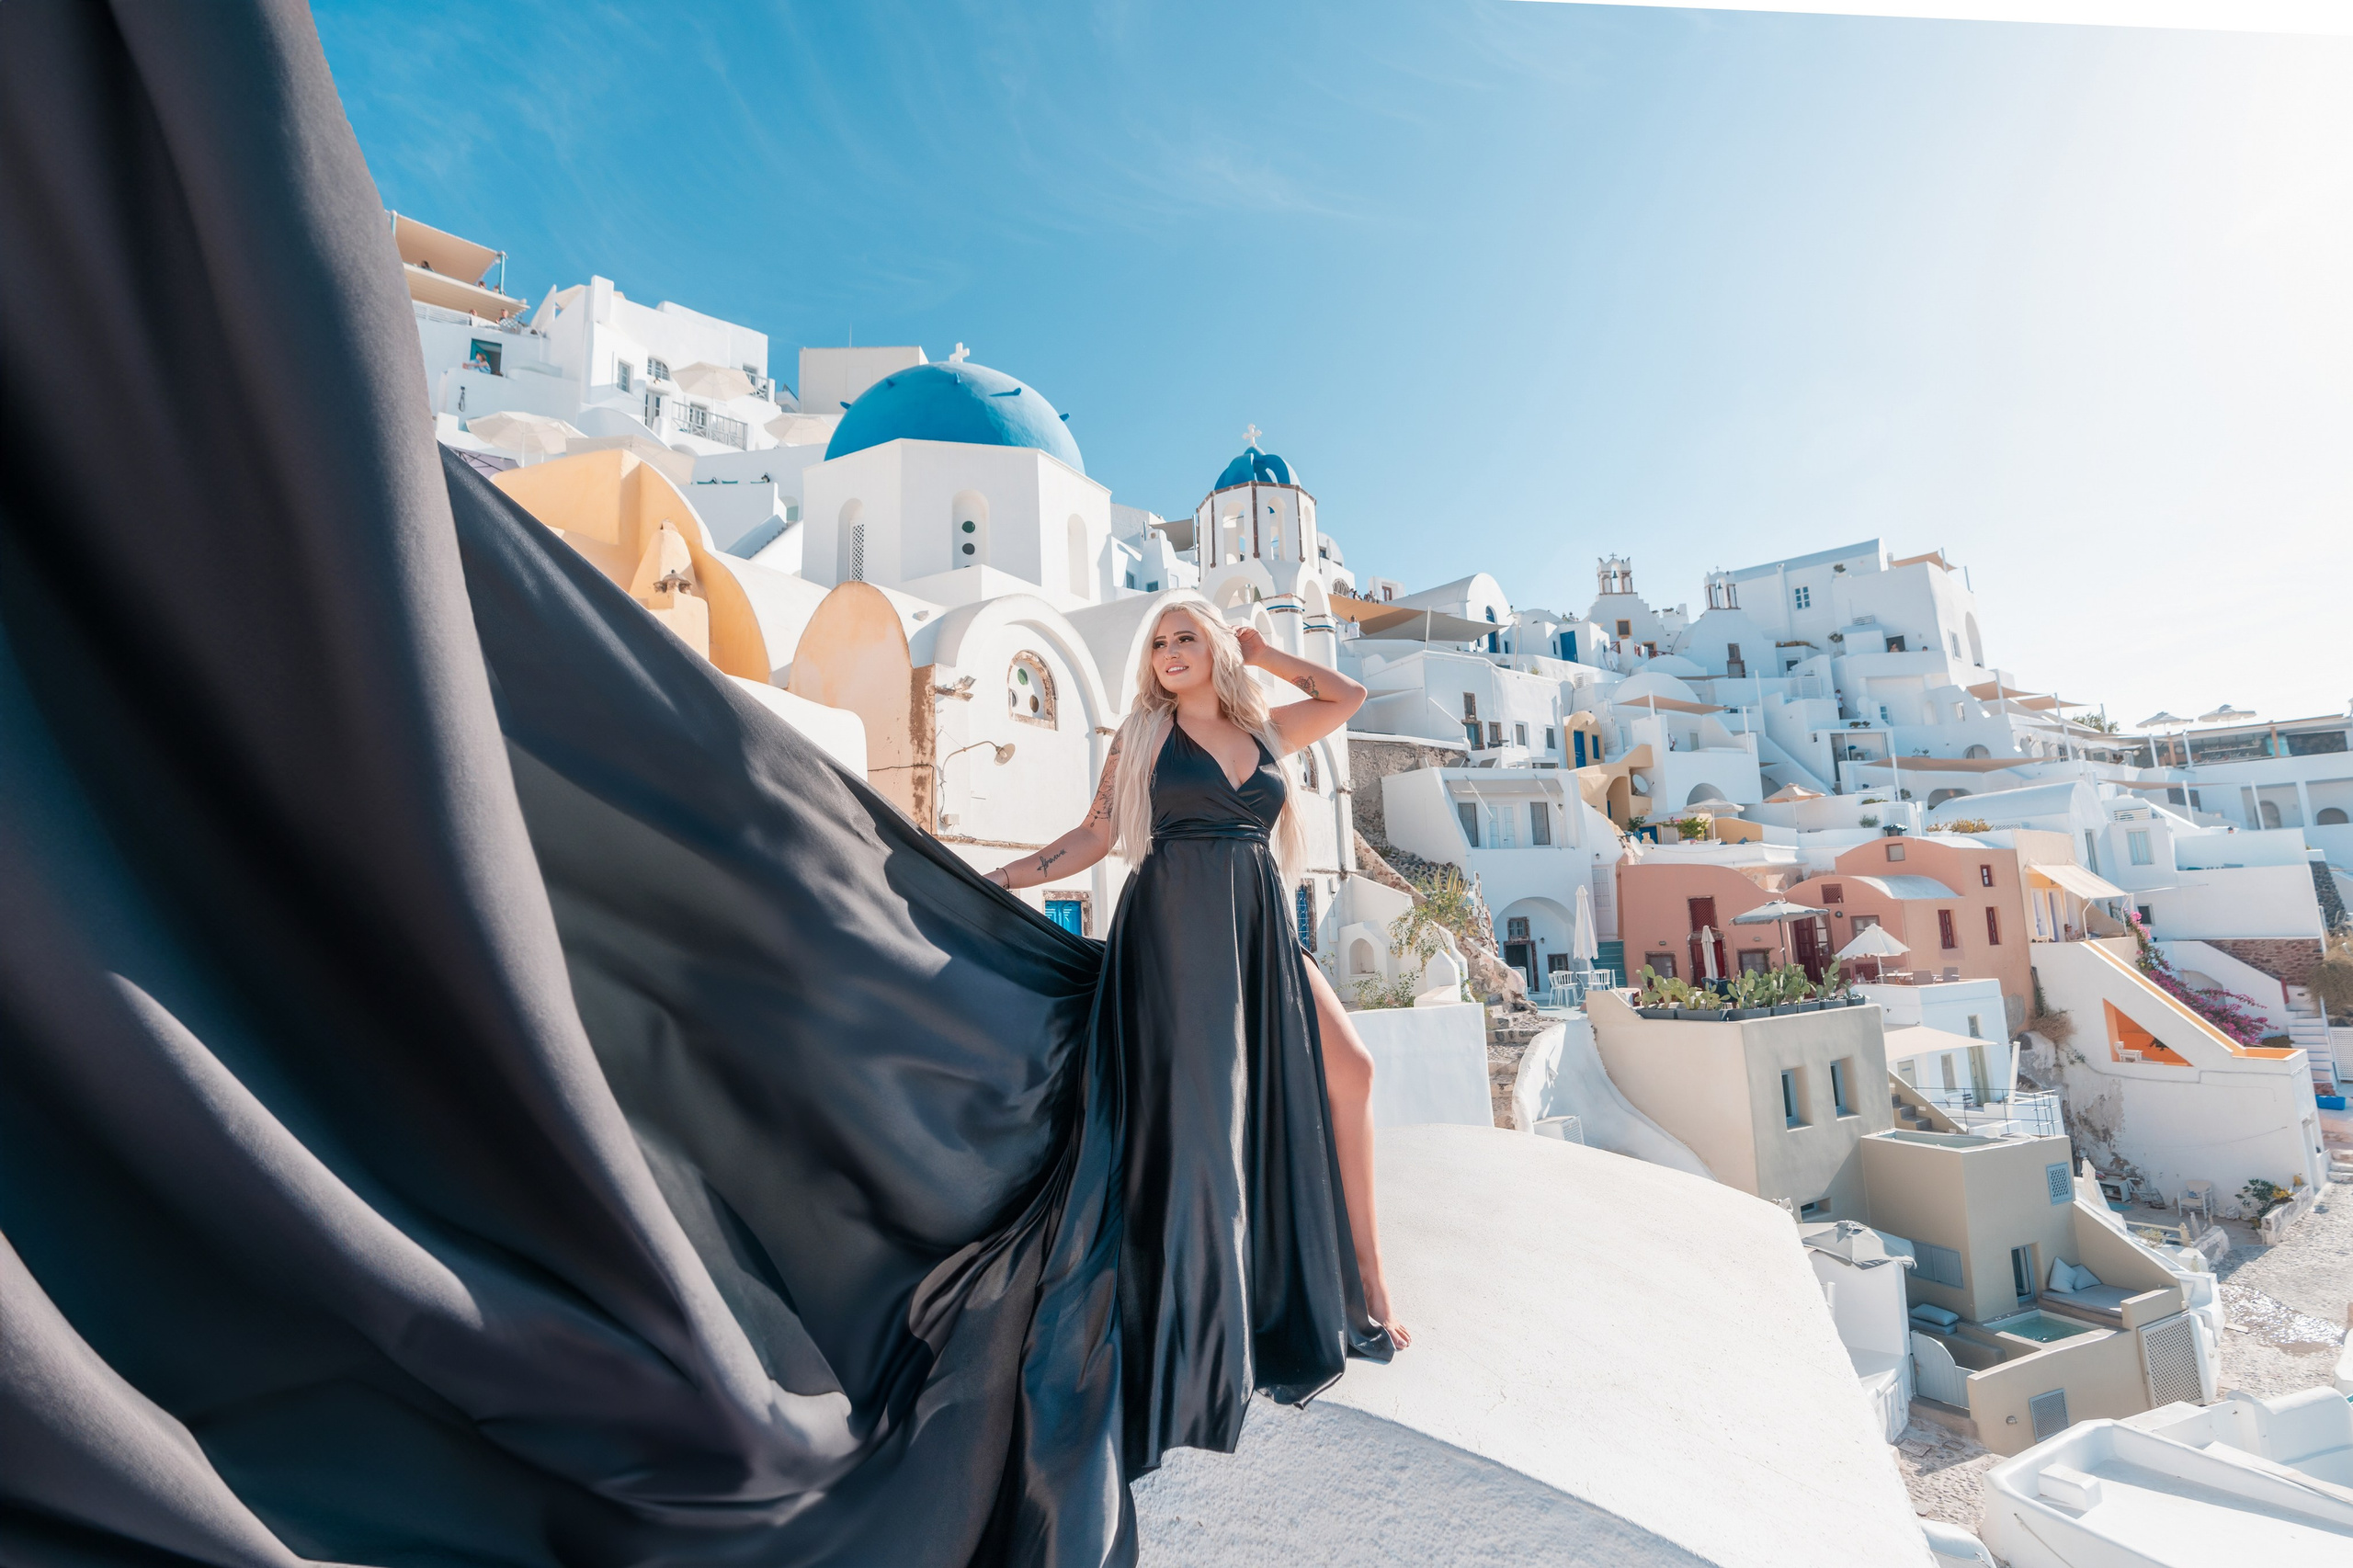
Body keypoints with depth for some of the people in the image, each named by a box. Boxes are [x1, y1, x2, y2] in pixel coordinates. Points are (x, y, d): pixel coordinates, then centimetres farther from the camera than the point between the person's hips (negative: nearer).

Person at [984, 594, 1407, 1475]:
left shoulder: (1264, 731, 14)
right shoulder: (1142, 733, 5)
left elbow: (1346, 695, 22)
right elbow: (1096, 837, 2)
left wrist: (1256, 653, 19)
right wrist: (997, 879, -6)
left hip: (1261, 938, 5)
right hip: (1177, 934, -4)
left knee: (1348, 1072, 1)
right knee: (1196, 1112, -6)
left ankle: (1362, 1287, 16)